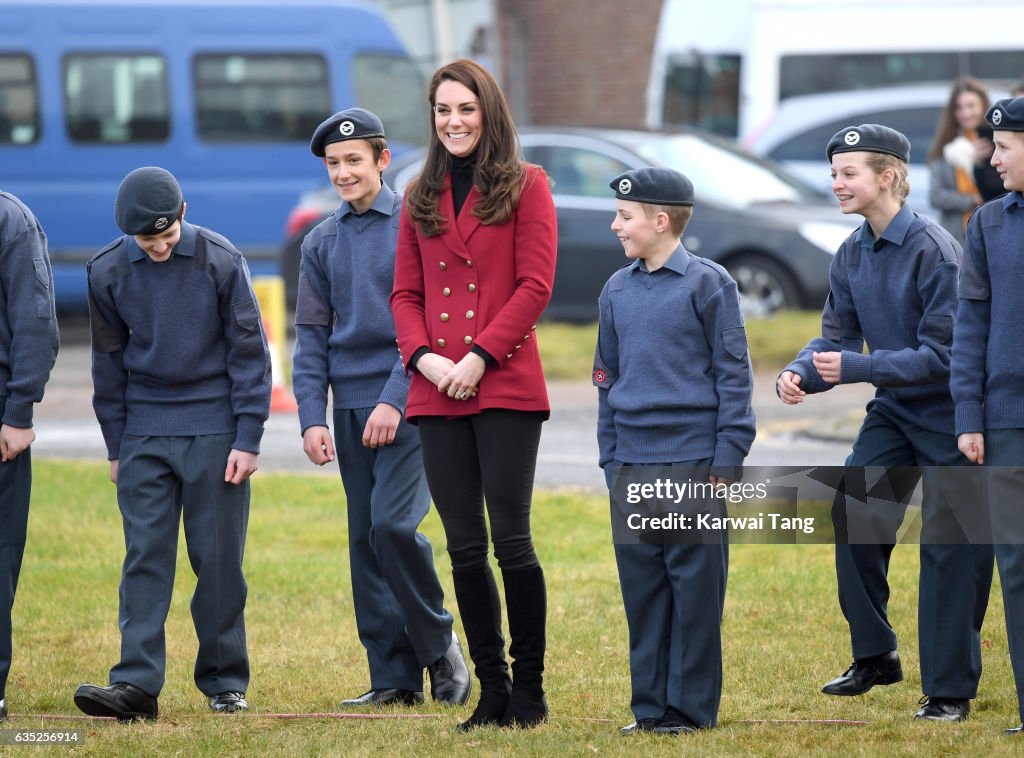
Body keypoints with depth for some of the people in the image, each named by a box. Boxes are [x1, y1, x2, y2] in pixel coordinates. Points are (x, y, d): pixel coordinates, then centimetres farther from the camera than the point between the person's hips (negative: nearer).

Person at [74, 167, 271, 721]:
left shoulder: (221, 260, -8)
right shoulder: (108, 271, -1)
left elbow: (249, 352, -3)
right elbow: (109, 363, 9)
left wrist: (247, 439, -6)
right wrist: (116, 446, 9)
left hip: (214, 431, -2)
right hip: (144, 435, 2)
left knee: (218, 559, 2)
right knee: (144, 557, -3)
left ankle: (225, 680, 11)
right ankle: (136, 683, -7)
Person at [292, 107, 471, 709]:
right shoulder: (322, 243, 13)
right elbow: (312, 336, 13)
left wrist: (395, 400, -15)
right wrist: (312, 416, 2)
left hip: (411, 400, -6)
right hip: (351, 408, 6)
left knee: (392, 524, -18)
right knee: (365, 540, 3)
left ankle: (440, 646, 0)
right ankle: (395, 677, 7)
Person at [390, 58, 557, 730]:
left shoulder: (526, 187, 2)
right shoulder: (421, 199, 16)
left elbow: (535, 285, -6)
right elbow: (406, 294, 14)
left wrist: (479, 357, -13)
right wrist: (423, 355, -5)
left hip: (506, 389, -5)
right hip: (438, 393, 5)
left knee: (510, 539, -7)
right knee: (464, 547, 5)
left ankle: (530, 689, 2)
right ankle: (493, 690, 12)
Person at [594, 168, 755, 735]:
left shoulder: (708, 284, -4)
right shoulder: (617, 290, 11)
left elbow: (733, 374, -4)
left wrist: (727, 460, -8)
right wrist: (611, 460, 12)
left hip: (693, 460, -5)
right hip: (633, 465, 5)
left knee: (695, 583, -1)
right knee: (641, 586, 7)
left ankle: (693, 705, 4)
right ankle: (650, 705, 13)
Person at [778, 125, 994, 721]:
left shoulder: (933, 250, -21)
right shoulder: (852, 255, 2)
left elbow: (944, 353, -23)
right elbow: (839, 336, 4)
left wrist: (855, 368, -28)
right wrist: (801, 372, -18)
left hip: (947, 414, -7)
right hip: (893, 411, 7)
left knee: (949, 546, -3)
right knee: (854, 516, -3)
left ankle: (951, 689, 5)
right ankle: (875, 657, 13)